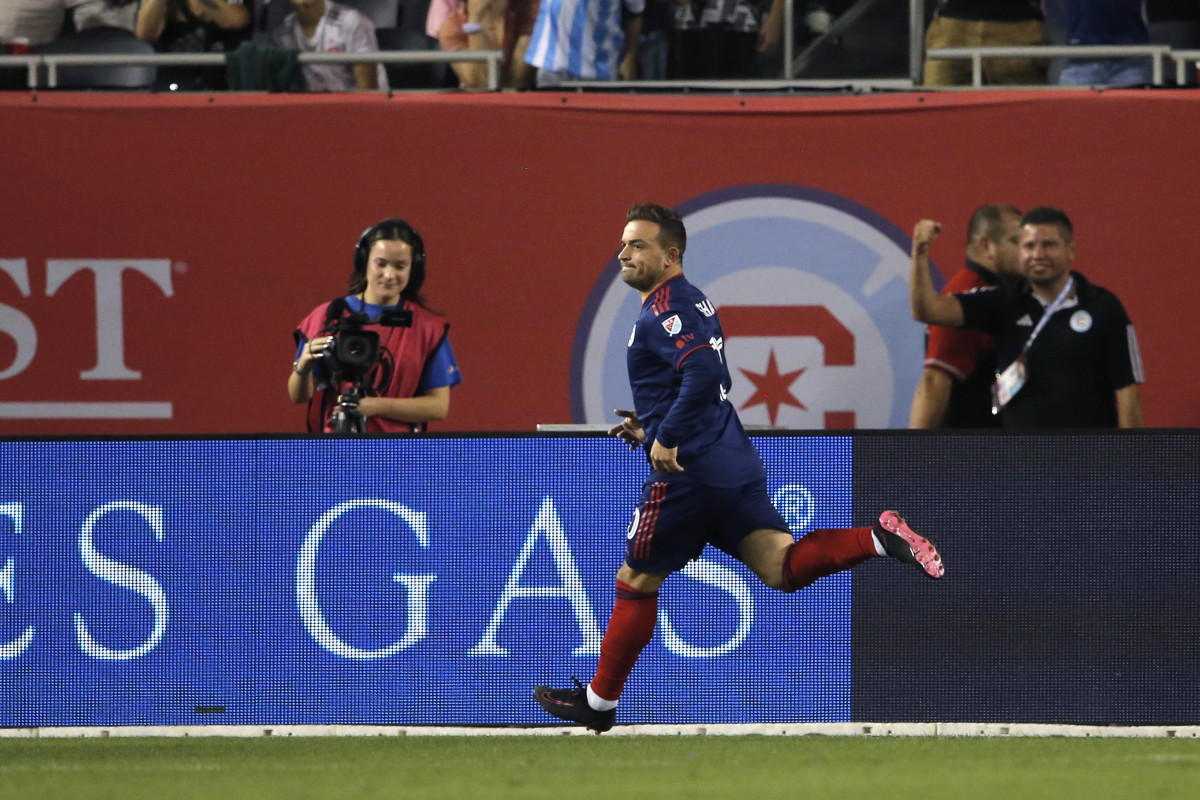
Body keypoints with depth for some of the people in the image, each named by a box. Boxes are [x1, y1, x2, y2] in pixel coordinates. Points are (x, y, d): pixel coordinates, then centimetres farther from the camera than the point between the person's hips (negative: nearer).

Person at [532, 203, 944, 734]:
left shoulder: (663, 310, -13)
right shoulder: (691, 302, 18)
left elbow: (703, 373, -28)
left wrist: (666, 438, -22)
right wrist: (650, 425, 21)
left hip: (689, 471, -9)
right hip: (734, 461, 9)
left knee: (636, 583, 5)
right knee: (781, 567, -2)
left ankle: (599, 702, 15)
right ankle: (879, 540, -21)